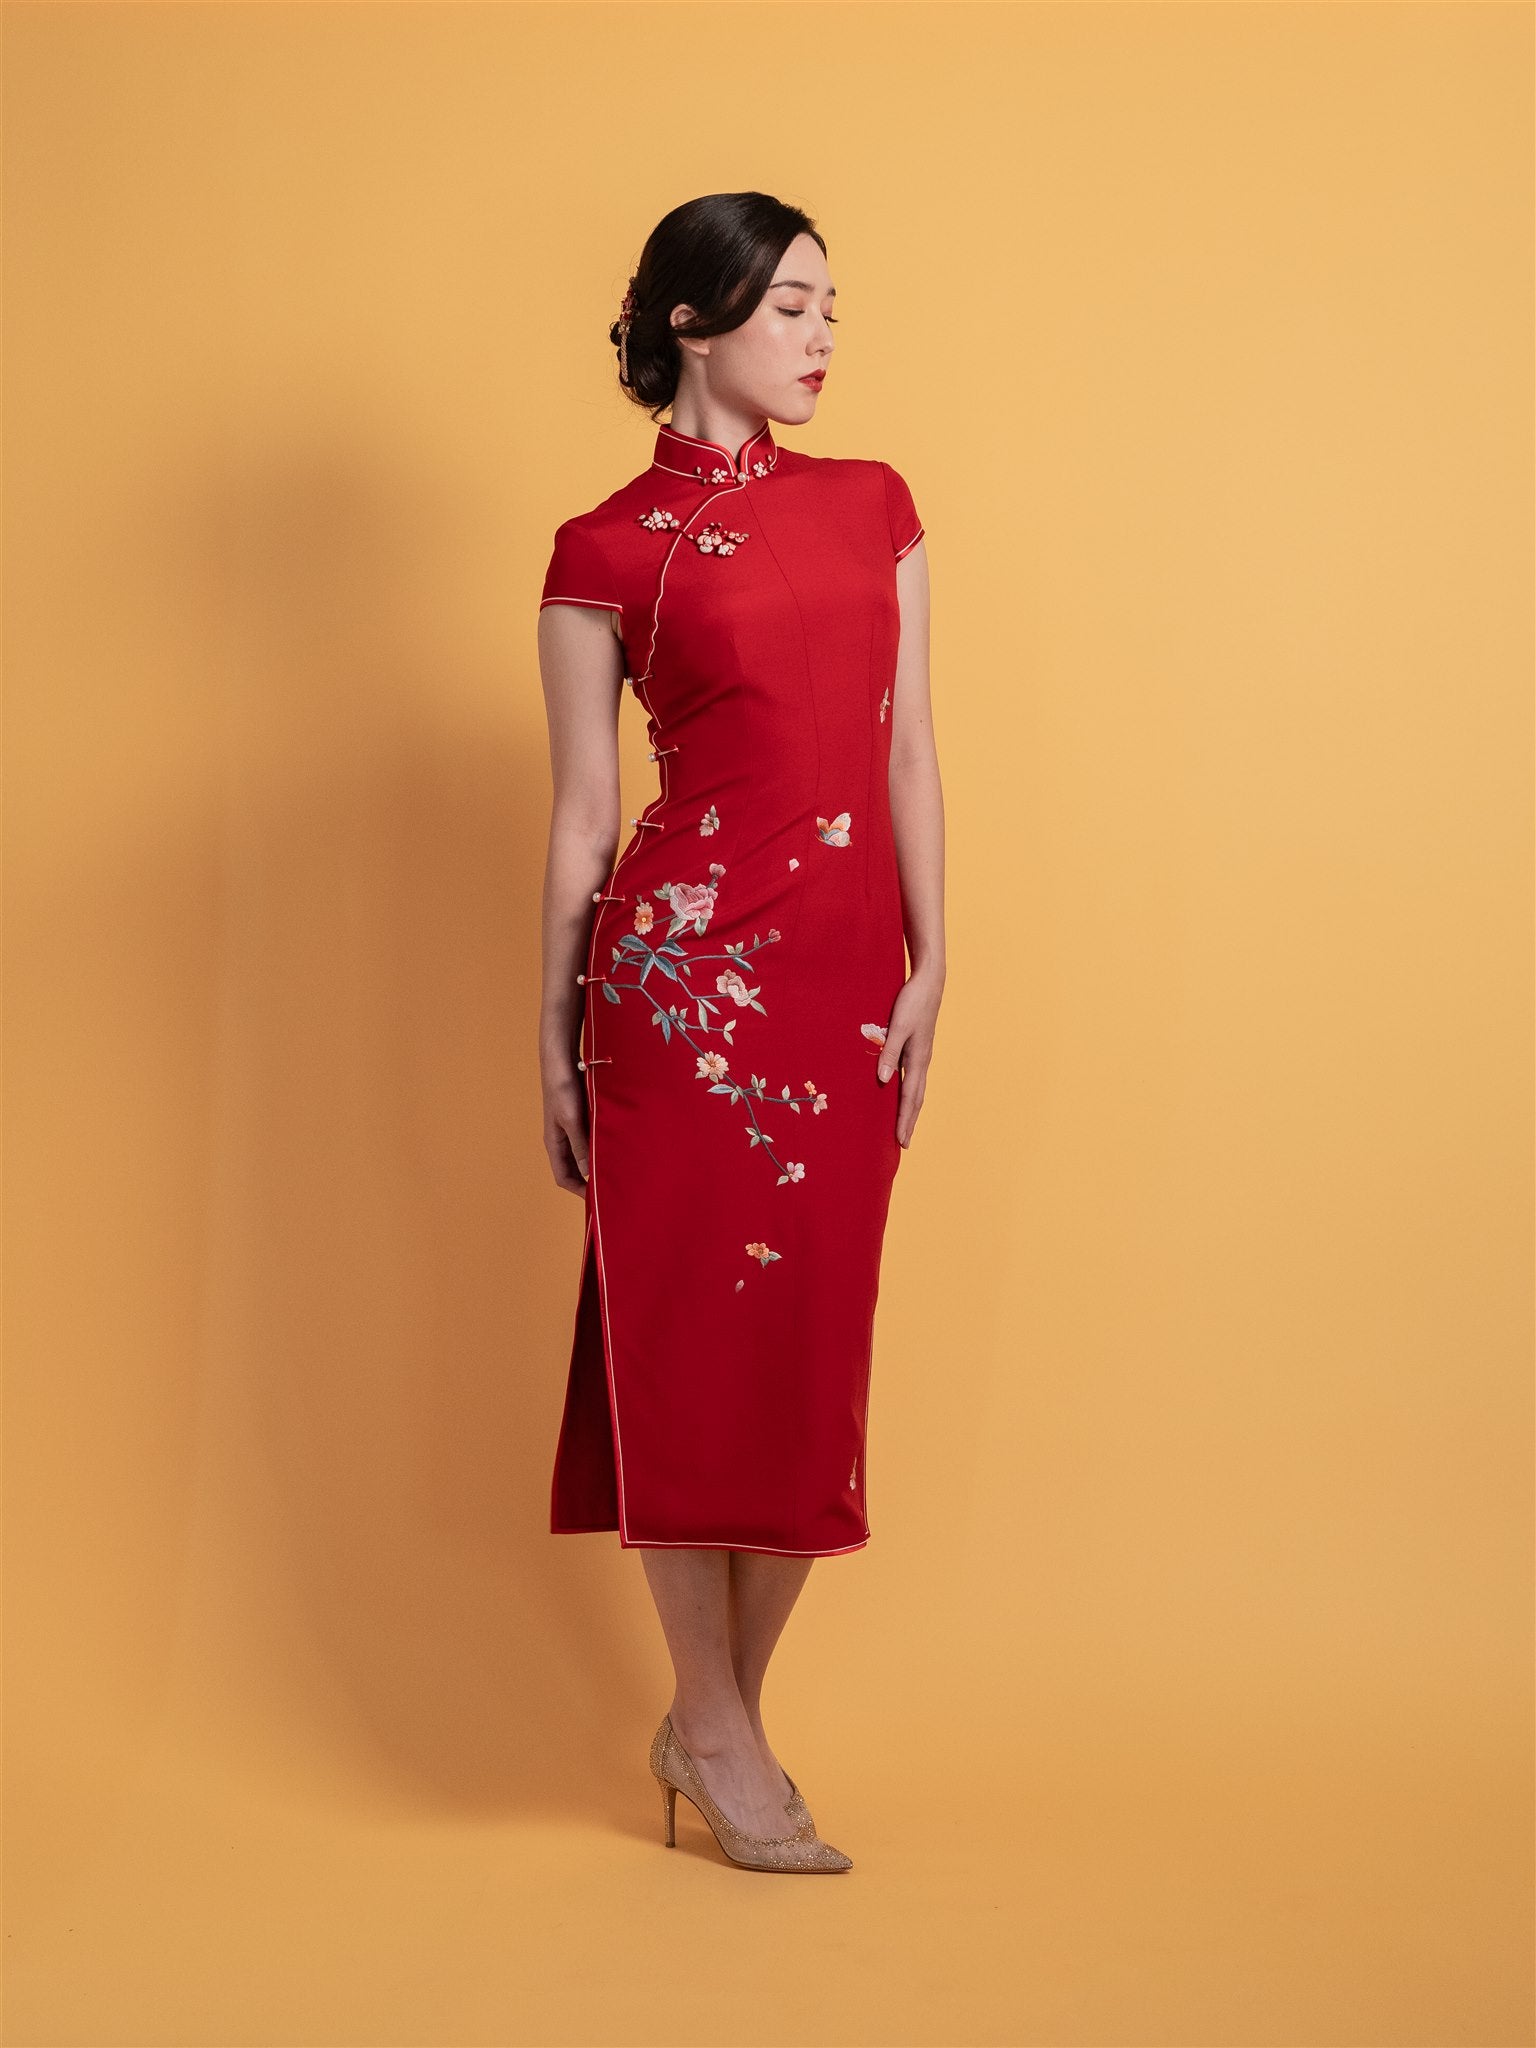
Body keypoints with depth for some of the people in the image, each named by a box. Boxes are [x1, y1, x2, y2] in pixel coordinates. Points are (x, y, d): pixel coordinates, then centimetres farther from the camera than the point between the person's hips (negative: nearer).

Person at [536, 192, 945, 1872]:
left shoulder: (875, 507, 14)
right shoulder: (608, 553, 1)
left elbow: (909, 749, 11)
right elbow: (583, 812, 2)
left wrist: (927, 963, 3)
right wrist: (555, 1039, 2)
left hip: (849, 964, 5)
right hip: (688, 959, -5)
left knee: (812, 1345, 7)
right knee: (695, 1327, 0)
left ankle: (722, 1711, 21)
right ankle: (713, 1729, 12)